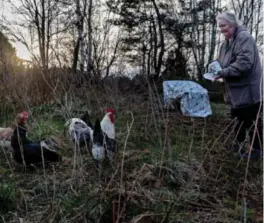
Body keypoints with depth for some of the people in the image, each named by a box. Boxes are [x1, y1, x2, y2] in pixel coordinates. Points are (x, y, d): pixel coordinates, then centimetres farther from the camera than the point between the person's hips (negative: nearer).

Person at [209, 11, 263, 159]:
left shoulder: (244, 37, -18)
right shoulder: (227, 42, 11)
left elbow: (244, 62, -29)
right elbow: (224, 61, 21)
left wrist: (224, 72, -27)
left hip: (249, 89, -9)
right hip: (237, 90, 9)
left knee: (252, 120, 1)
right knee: (239, 118, 21)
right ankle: (239, 144, 36)